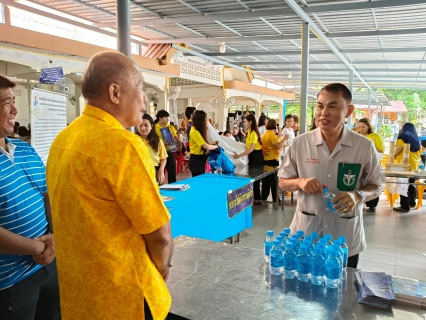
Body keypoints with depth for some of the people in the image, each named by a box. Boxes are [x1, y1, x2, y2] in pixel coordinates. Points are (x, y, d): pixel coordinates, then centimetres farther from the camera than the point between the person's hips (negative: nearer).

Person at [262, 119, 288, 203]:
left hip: (265, 159, 8)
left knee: (266, 180, 12)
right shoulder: (272, 134, -15)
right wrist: (284, 139, -12)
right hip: (272, 160, -8)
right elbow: (278, 146, -22)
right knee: (274, 180, -1)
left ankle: (263, 198, 16)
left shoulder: (264, 134, 12)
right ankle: (275, 199, 3)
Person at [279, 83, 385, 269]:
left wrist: (358, 195, -18)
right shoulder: (300, 143, -5)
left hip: (346, 240, 0)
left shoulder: (364, 147, -6)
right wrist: (299, 182, -18)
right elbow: (283, 182, 4)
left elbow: (377, 186, 3)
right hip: (305, 235, 0)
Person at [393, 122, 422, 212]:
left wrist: (393, 155, 0)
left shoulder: (403, 136, -2)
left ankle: (404, 206, -7)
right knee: (411, 184, 17)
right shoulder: (417, 139, 17)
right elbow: (420, 152, 19)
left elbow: (398, 149, -15)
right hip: (414, 165, 7)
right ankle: (412, 202, 26)